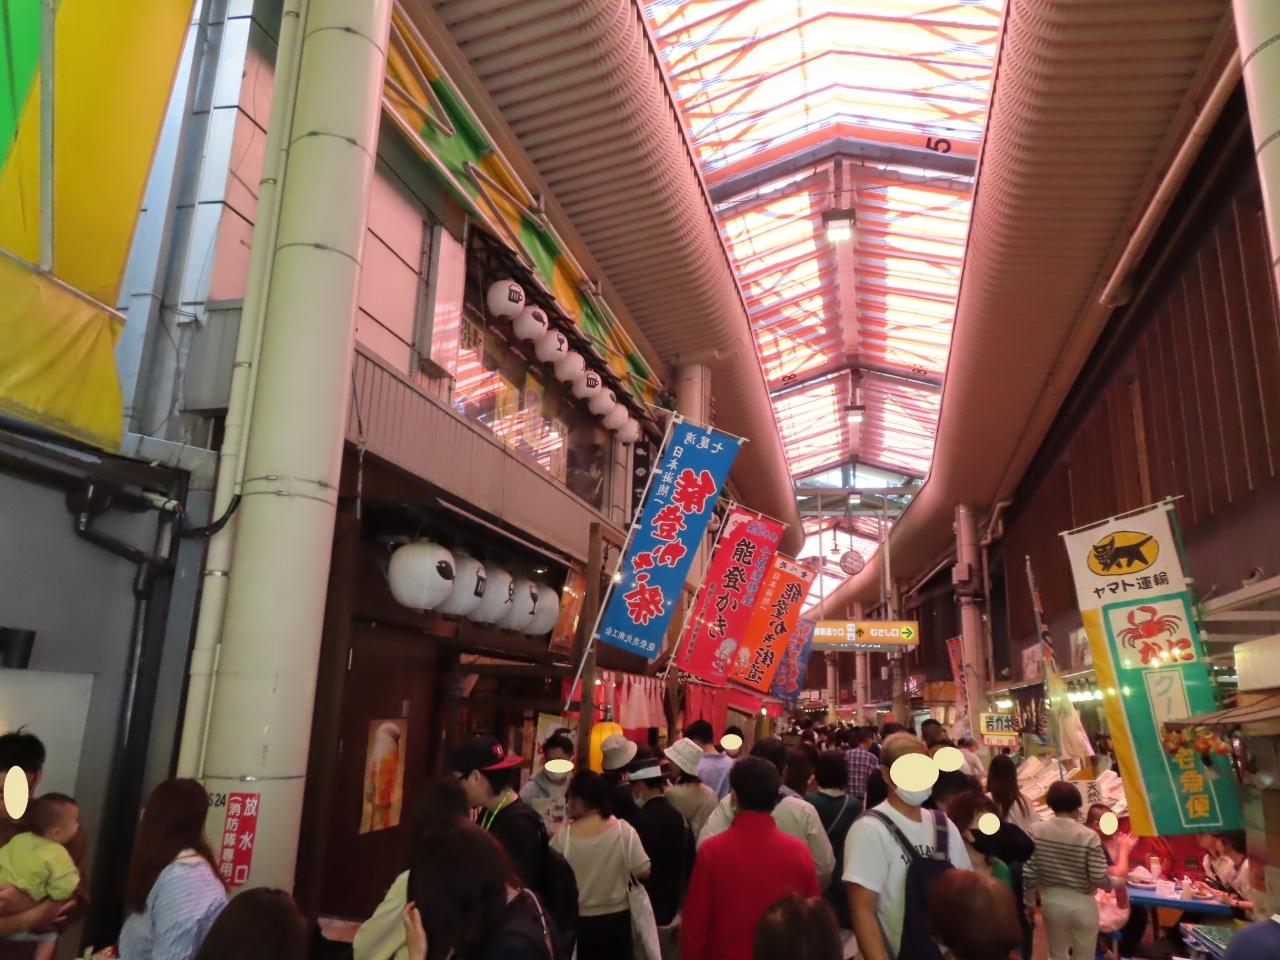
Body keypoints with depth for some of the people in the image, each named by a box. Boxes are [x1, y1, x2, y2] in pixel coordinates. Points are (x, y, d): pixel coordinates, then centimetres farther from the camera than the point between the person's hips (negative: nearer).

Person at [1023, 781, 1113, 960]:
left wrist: (1030, 901, 8)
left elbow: (1029, 872, -8)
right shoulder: (1089, 836, -20)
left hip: (1051, 901, 2)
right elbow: (1099, 878, -17)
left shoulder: (1037, 831, -12)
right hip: (1082, 904, -2)